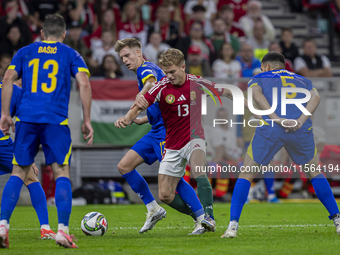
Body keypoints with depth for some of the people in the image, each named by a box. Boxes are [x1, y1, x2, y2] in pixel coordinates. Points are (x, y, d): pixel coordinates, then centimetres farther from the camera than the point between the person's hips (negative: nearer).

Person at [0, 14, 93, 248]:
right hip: (56, 121, -2)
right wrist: (87, 121, 1)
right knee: (62, 174, 2)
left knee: (19, 173, 8)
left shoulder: (25, 52, 17)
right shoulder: (70, 55, 12)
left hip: (26, 119, 2)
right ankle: (63, 230, -10)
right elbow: (84, 83, -1)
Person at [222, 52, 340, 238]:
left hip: (270, 129, -2)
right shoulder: (302, 80, 31)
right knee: (314, 173, 25)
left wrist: (278, 120, -9)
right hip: (302, 130, 2)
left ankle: (233, 225, 2)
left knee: (246, 175, 13)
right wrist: (301, 120, -4)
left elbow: (257, 96, 0)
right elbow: (315, 97, 9)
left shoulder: (258, 79, 24)